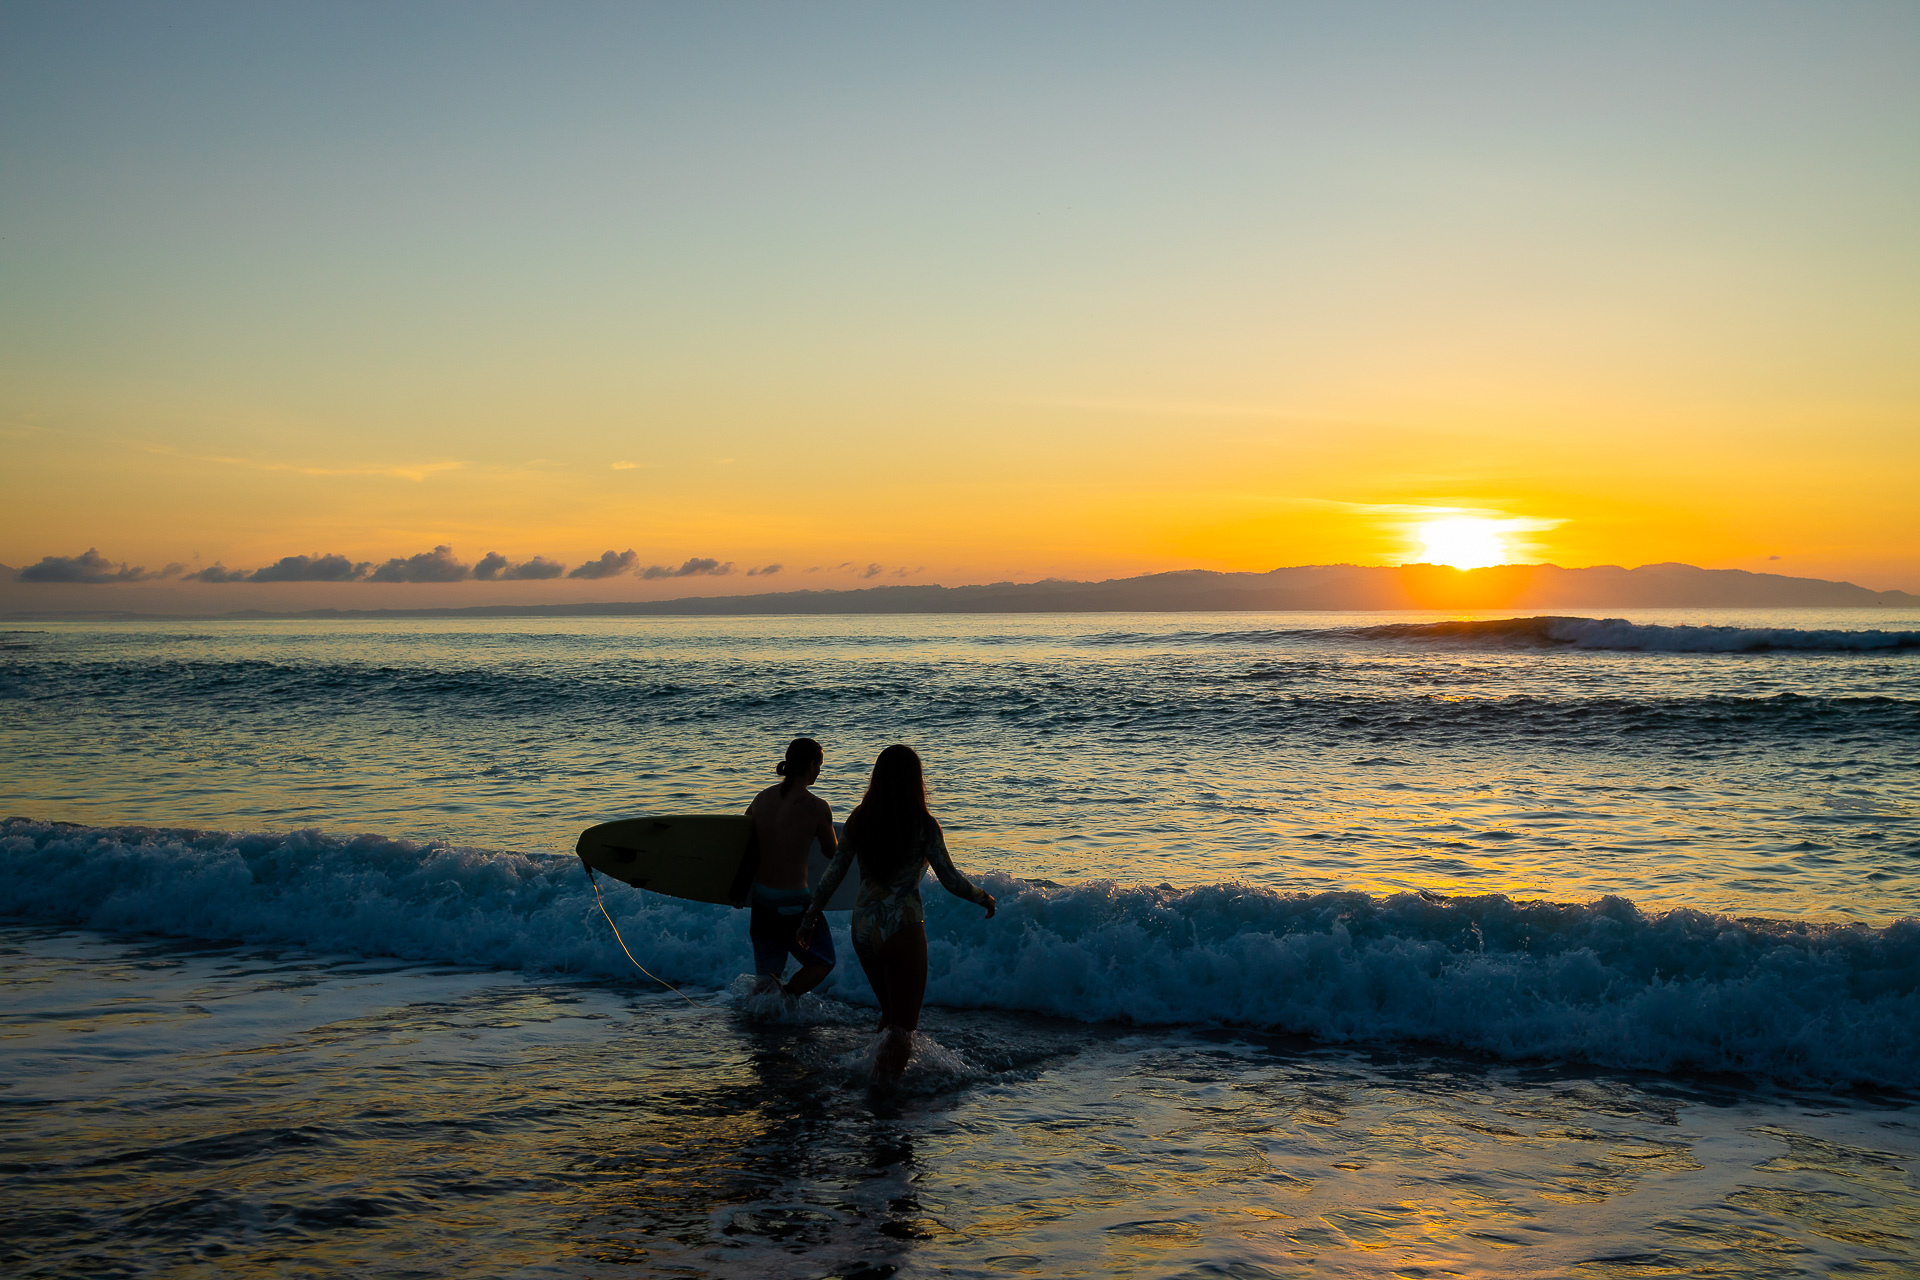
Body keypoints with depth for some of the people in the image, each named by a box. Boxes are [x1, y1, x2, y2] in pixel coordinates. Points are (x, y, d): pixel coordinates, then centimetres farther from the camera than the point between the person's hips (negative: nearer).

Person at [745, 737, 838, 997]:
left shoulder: (762, 798, 3)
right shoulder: (817, 807, -13)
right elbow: (832, 853, 0)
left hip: (760, 898, 5)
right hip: (793, 902, -5)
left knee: (768, 970, 22)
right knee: (823, 961, 14)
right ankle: (787, 994, -11)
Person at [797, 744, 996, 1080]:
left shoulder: (859, 819, 0)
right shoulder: (923, 825, -11)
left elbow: (834, 872, 4)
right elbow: (951, 879, -8)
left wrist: (810, 916, 15)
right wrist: (984, 898, 11)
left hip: (863, 928, 5)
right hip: (903, 927, -5)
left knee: (890, 1009, 24)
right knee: (904, 1022, 4)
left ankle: (885, 1071, 24)